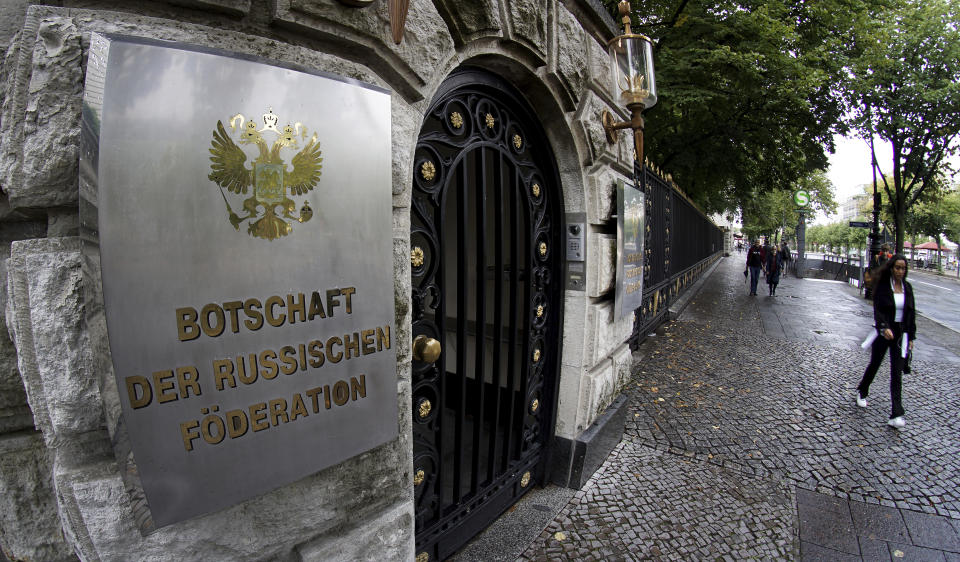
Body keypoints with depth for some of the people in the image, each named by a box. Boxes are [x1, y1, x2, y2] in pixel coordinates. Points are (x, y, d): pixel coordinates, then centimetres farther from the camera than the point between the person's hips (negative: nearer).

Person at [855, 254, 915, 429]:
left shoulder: (907, 287, 4)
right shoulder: (882, 286, -8)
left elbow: (911, 312, 9)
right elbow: (878, 310, -14)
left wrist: (911, 337, 8)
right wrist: (885, 328, -30)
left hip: (900, 334, 3)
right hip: (884, 332, -3)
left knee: (897, 373, -1)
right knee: (874, 364, 12)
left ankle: (896, 415, -1)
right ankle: (861, 392, 38)